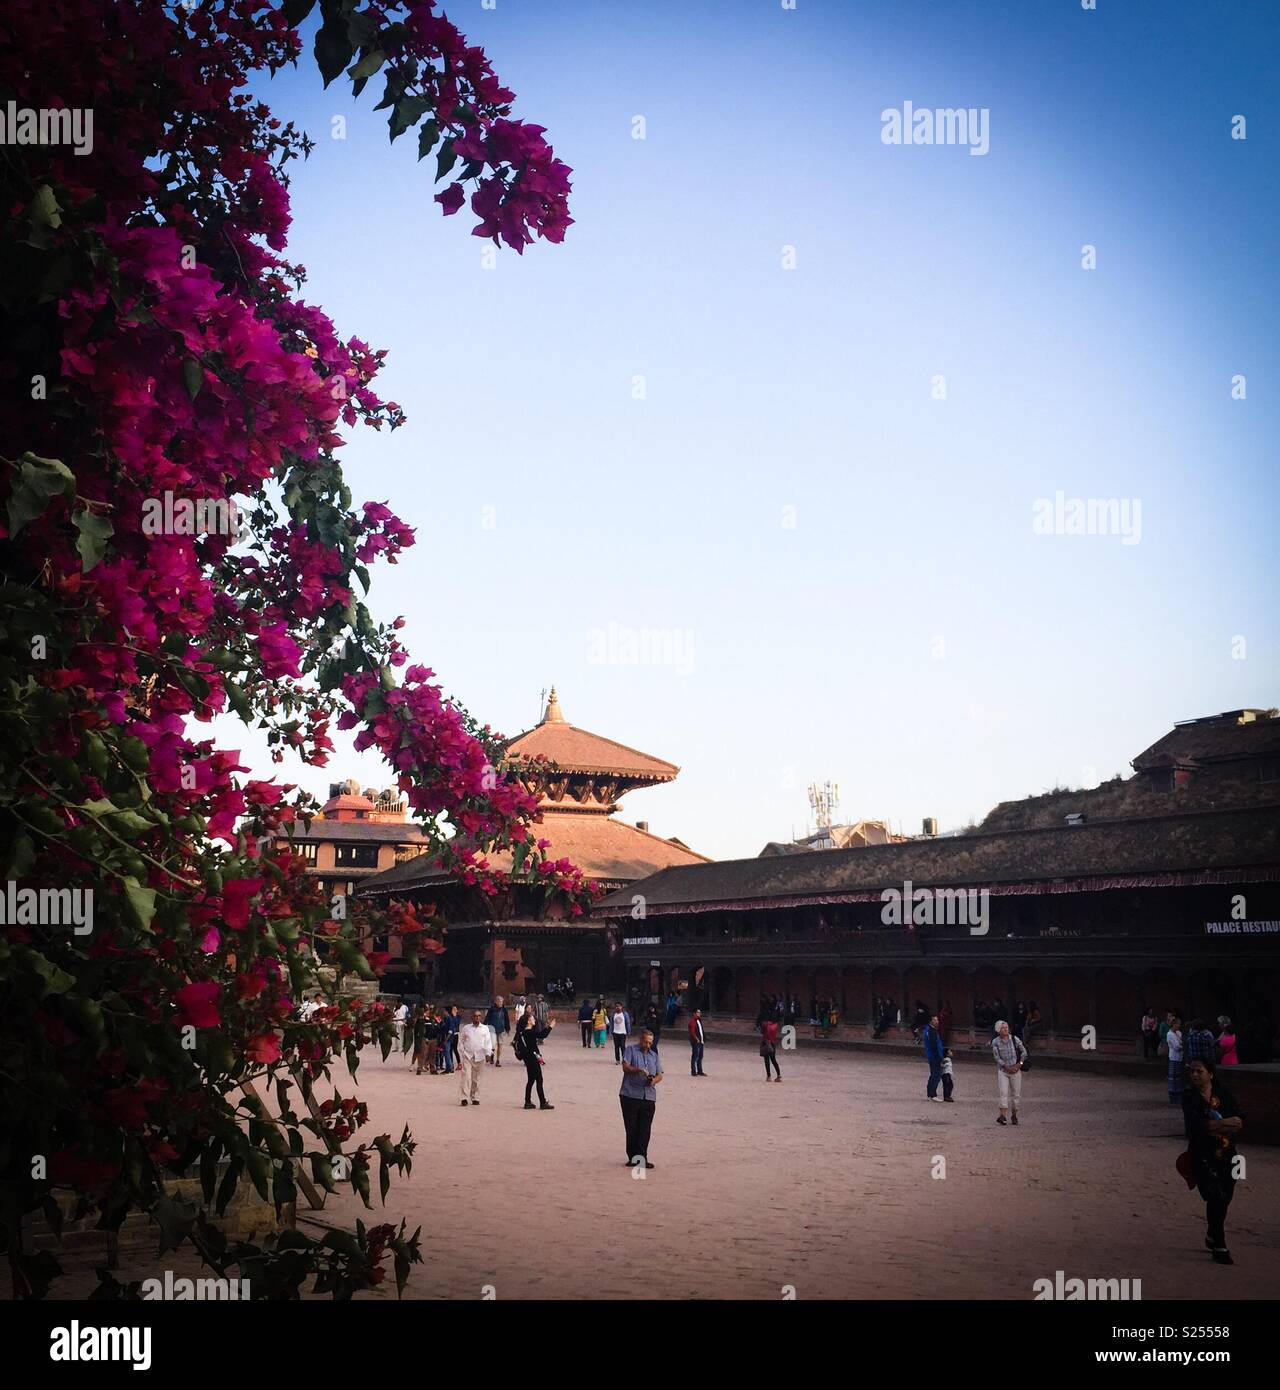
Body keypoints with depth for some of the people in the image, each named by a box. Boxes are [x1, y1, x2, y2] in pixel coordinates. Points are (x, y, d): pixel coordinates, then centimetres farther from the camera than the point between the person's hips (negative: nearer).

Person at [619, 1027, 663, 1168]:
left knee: (645, 1130, -1)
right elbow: (625, 1067, -6)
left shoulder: (654, 1056, 20)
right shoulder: (631, 1050, 6)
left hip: (649, 1097, 3)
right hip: (630, 1096, -3)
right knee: (631, 1128, 0)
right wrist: (638, 1070, -23)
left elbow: (660, 1075, 15)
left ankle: (642, 1158, 4)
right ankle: (633, 1157, 7)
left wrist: (654, 1080, -7)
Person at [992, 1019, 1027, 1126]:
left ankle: (1014, 1115, 17)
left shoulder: (1015, 1039, 1)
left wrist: (1019, 1064, -8)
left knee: (1016, 1093, 4)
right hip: (1002, 1070, -2)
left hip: (1015, 1070, 2)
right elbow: (997, 1058, -6)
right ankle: (1003, 1115, -20)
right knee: (1003, 1092, -14)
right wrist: (1007, 1067, -13)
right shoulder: (995, 1042, -3)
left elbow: (1024, 1052, 4)